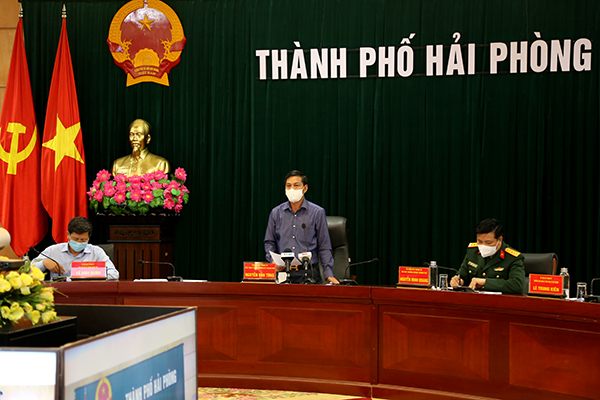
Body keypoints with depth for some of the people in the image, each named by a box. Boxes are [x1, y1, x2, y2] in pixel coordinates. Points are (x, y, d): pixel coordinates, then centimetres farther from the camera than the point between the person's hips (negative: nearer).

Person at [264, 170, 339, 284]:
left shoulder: (317, 212, 6)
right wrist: (274, 260, 1)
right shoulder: (276, 213, 13)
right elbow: (269, 242, 21)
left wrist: (328, 275, -4)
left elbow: (324, 247, 6)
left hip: (308, 274, -1)